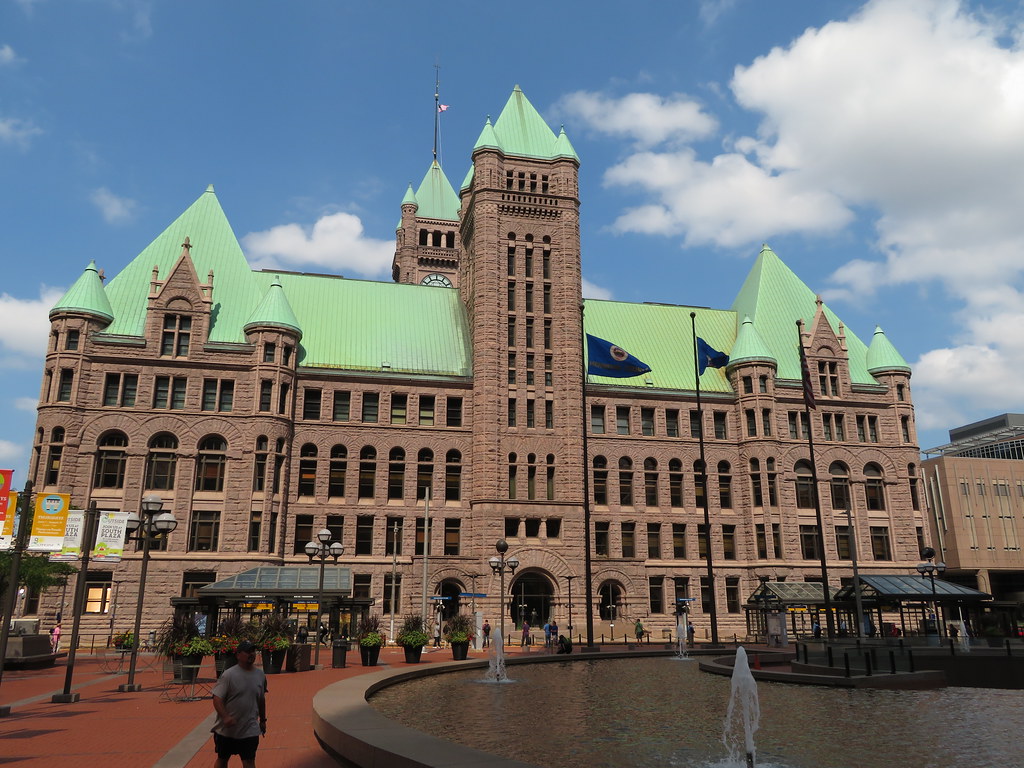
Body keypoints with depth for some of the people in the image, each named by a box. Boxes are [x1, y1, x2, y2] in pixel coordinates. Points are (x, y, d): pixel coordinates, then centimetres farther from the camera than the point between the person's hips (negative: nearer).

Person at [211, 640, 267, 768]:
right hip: (226, 730, -2)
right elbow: (217, 699, -17)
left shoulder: (260, 675, 2)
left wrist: (263, 720, 19)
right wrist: (225, 717, -31)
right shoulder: (229, 675, -14)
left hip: (250, 731, 2)